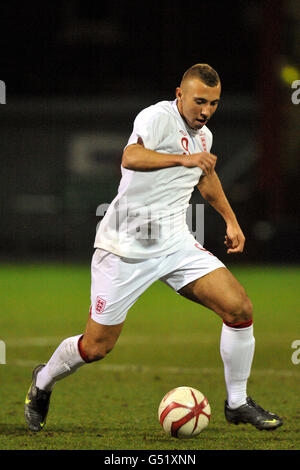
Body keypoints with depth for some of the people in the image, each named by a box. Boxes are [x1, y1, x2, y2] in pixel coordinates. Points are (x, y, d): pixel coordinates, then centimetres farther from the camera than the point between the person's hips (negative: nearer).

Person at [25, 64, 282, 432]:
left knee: (239, 307, -11)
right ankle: (43, 382, 31)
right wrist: (183, 158, -45)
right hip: (126, 246, -6)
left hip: (175, 243, 6)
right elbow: (131, 158, -35)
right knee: (96, 347, -1)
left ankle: (237, 403, 5)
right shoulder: (158, 117, -15)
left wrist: (230, 219, 32)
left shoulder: (203, 136, 11)